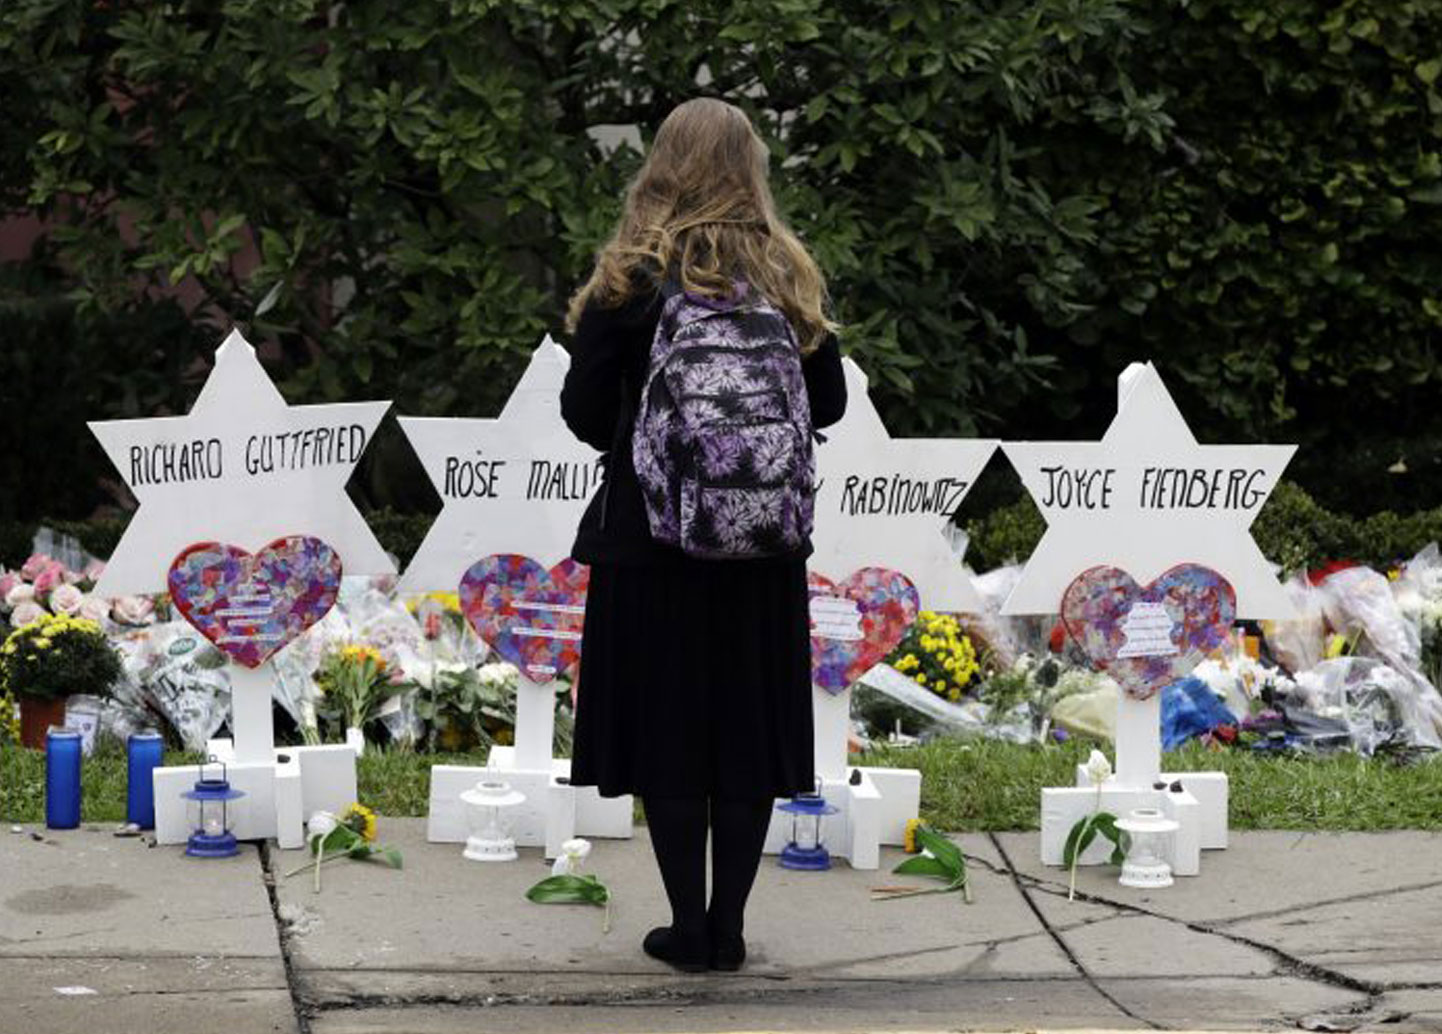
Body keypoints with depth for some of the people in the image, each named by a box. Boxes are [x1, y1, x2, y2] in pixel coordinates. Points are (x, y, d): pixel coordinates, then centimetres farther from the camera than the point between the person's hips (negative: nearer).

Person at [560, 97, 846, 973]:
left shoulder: (630, 277, -8)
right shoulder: (788, 276, 0)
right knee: (751, 730, 11)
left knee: (666, 733, 7)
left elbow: (584, 409, -7)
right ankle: (728, 927, 15)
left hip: (651, 532, -2)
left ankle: (690, 929, 10)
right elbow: (829, 403, 6)